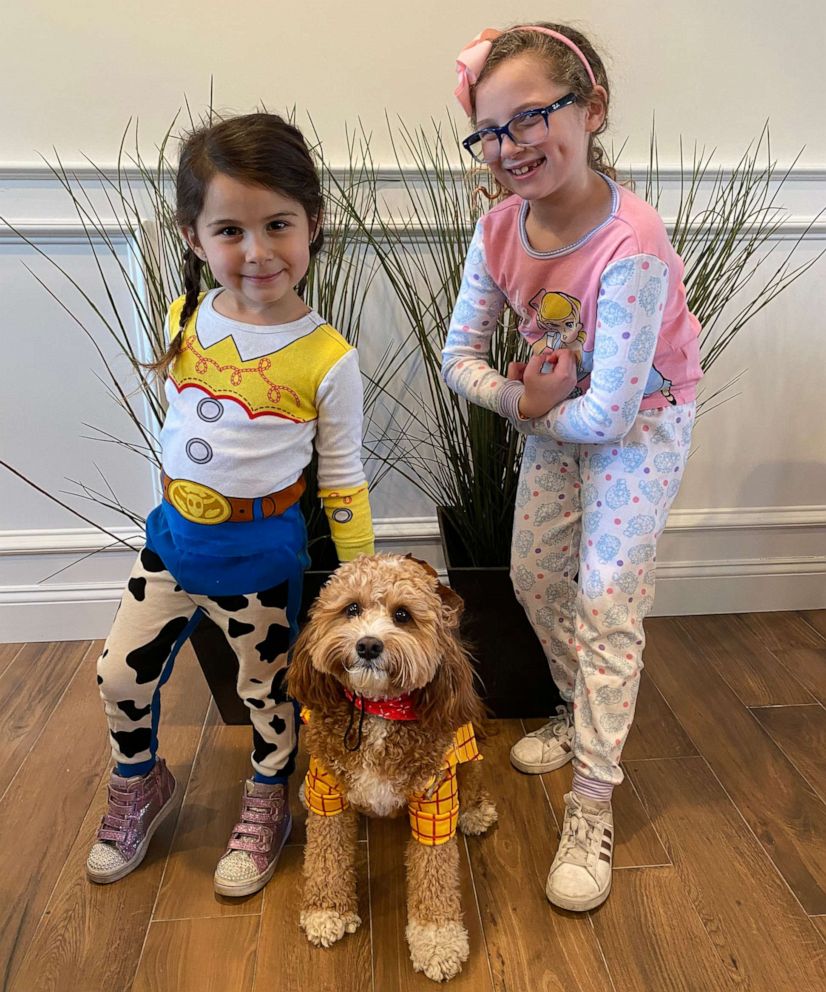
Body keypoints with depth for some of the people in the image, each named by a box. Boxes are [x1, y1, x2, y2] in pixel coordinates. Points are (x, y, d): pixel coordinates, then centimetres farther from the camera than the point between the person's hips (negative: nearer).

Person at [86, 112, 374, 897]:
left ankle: (266, 806, 44)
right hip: (173, 536, 5)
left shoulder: (328, 359, -18)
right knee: (120, 675, 14)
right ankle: (140, 786, 45)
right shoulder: (185, 322, -5)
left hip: (259, 552, -4)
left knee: (265, 687, 15)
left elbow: (342, 479, -9)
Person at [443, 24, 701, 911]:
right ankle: (582, 712, 38)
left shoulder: (632, 248, -34)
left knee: (607, 598, -8)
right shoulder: (500, 229, -14)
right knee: (534, 578, 11)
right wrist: (523, 401, -24)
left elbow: (610, 413, -32)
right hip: (559, 409, 6)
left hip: (642, 417, -6)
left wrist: (546, 412, -15)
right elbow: (459, 357, -9)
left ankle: (591, 808, 6)